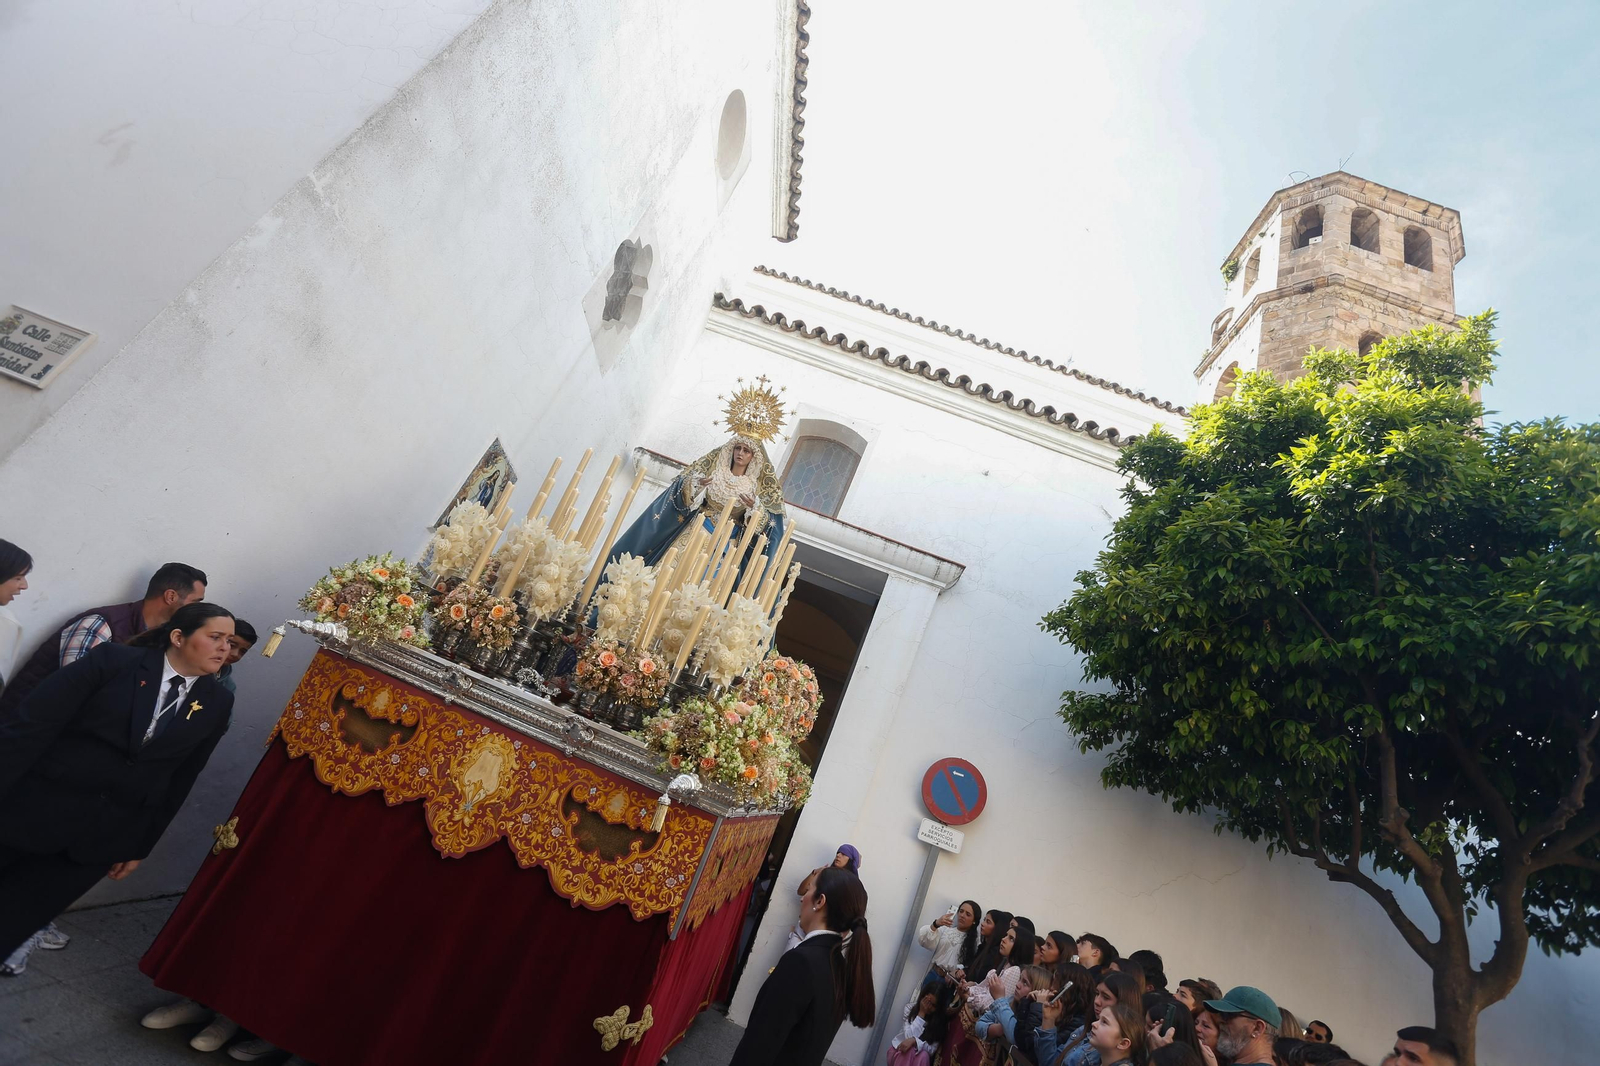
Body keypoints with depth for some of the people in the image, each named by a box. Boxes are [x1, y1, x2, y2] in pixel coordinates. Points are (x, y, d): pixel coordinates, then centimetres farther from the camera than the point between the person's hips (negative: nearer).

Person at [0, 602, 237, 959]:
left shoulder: (218, 703, 0)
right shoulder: (115, 660, -8)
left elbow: (180, 780, 6)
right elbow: (29, 725, -10)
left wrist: (141, 846, 9)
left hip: (105, 837, 2)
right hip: (33, 808, -2)